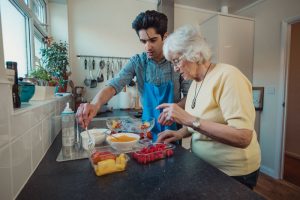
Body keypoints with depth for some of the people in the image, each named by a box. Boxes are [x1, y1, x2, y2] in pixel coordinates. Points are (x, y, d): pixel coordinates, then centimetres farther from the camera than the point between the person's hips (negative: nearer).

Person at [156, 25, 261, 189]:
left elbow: (243, 138, -30)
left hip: (232, 173, -7)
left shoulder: (227, 76, -23)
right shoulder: (195, 81, 2)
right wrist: (181, 133, -8)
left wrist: (190, 120, -34)